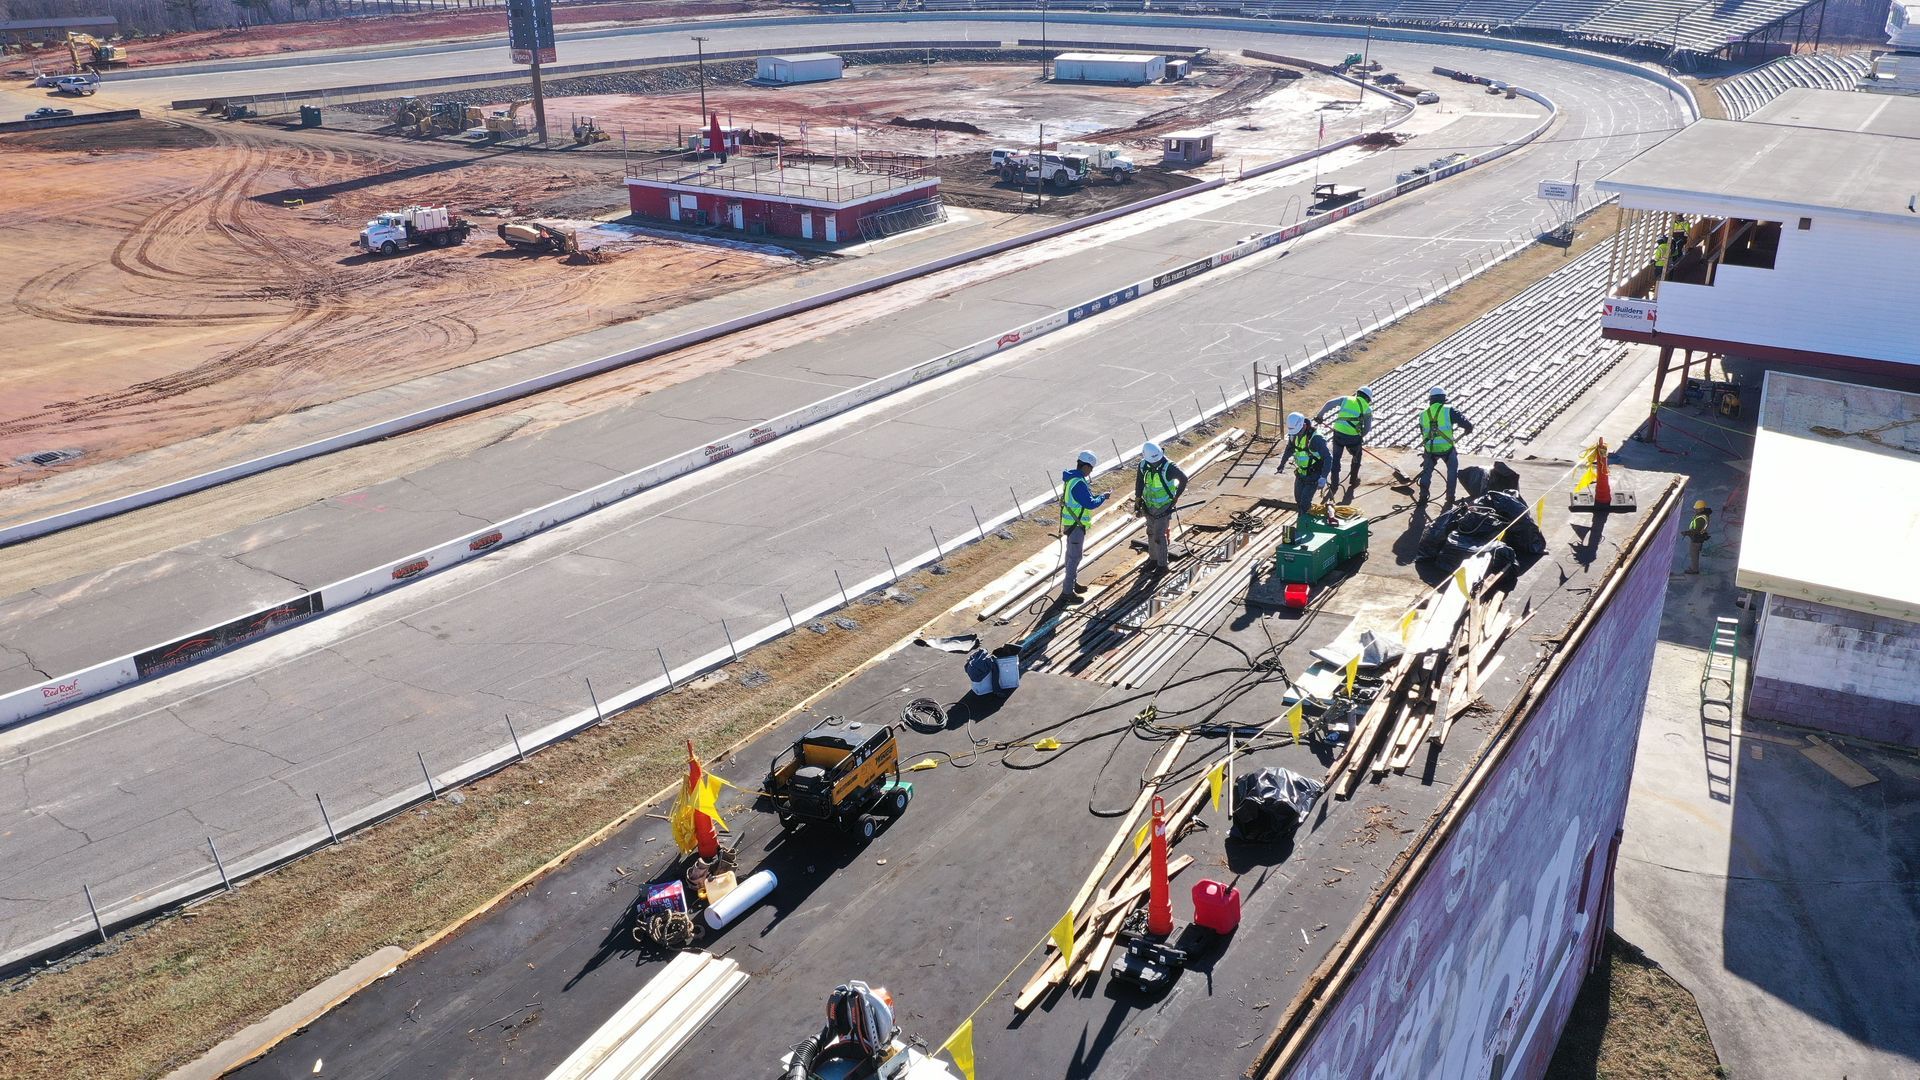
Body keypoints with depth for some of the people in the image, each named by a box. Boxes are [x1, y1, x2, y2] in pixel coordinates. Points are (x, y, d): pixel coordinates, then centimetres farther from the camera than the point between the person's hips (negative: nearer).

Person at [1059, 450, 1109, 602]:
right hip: (1076, 525, -10)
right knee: (1075, 557, -5)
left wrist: (1095, 496, 9)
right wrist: (1102, 498, -9)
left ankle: (1072, 583, 36)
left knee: (1071, 554, 22)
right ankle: (1067, 592, -2)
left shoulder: (1071, 477, 5)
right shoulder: (1078, 483, -26)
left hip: (1070, 522, 10)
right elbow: (1090, 504, -24)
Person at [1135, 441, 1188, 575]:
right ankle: (1153, 559, 34)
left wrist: (1176, 497, -8)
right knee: (1151, 533, 17)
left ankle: (1162, 565, 7)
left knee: (1159, 536, -5)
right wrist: (1138, 499, 11)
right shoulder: (1143, 465, -9)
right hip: (1149, 506, 5)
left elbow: (1184, 479, -13)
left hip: (1164, 508, -5)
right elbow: (1139, 482, 8)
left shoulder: (1169, 468, -25)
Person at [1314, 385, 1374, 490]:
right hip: (1353, 437, -1)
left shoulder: (1346, 399, 7)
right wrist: (1361, 436, 21)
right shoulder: (1367, 409, 5)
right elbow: (1368, 428, 5)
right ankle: (1353, 480, 34)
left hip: (1338, 434, 1)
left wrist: (1320, 416, 9)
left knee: (1336, 458, 20)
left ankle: (1334, 482, 24)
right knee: (1357, 456, 27)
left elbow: (1329, 404, -1)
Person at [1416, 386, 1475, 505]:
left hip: (1430, 450, 2)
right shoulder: (1449, 410, -5)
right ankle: (1450, 496, 23)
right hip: (1447, 448, -2)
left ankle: (1423, 496, 21)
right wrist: (1469, 429, 17)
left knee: (1427, 471, 25)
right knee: (1452, 469, 23)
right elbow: (1467, 424, -6)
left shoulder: (1423, 414, 7)